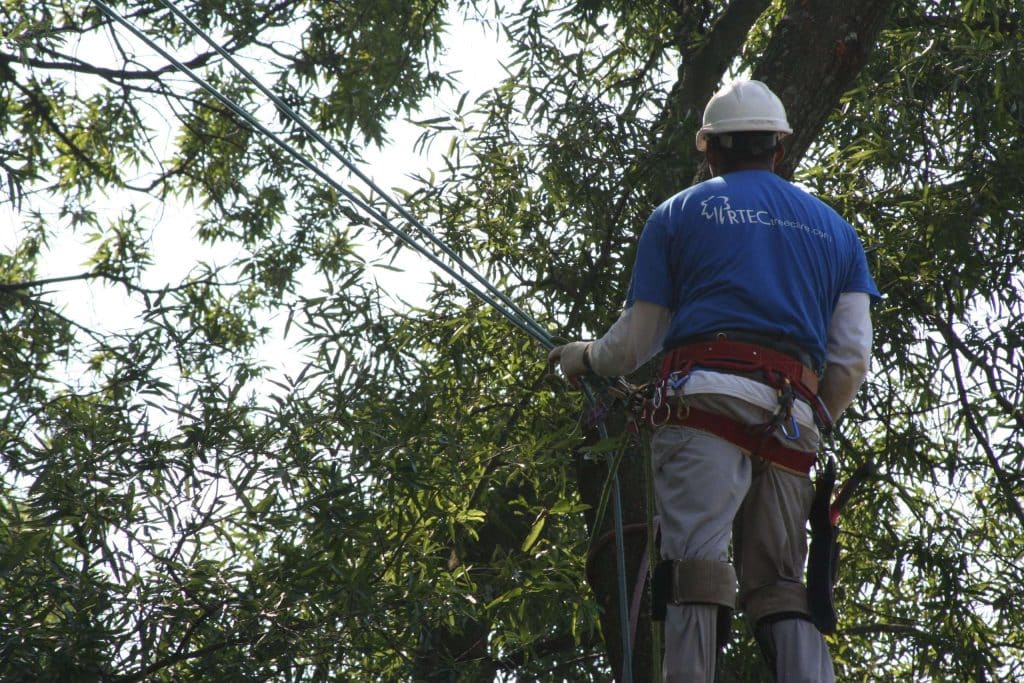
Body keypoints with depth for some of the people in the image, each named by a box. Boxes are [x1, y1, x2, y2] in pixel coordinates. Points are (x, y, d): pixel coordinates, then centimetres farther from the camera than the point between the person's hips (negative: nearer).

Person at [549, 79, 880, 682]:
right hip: (792, 420, 3)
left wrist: (583, 357, 36)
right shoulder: (835, 229, 26)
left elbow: (636, 344, 16)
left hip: (706, 400, -3)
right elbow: (853, 359, 16)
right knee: (780, 589, 6)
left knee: (698, 572, -14)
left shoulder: (678, 214, 18)